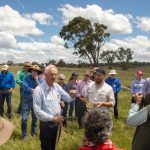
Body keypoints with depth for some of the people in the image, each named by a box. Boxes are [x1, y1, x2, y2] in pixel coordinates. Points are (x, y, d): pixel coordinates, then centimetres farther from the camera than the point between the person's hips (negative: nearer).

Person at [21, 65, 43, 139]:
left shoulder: (40, 80, -2)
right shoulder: (26, 78, -7)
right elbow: (25, 87, -21)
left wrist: (37, 81, -19)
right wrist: (34, 90, -20)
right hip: (26, 101, -2)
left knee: (35, 118, 14)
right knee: (24, 119, -2)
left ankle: (34, 133, 33)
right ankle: (24, 134, 15)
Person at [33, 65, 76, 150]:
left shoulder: (57, 87, 0)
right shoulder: (39, 90, -18)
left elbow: (67, 98, 6)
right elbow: (37, 110, -21)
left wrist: (72, 96, -18)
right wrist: (52, 118, -26)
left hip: (57, 123, 6)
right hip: (46, 124, -5)